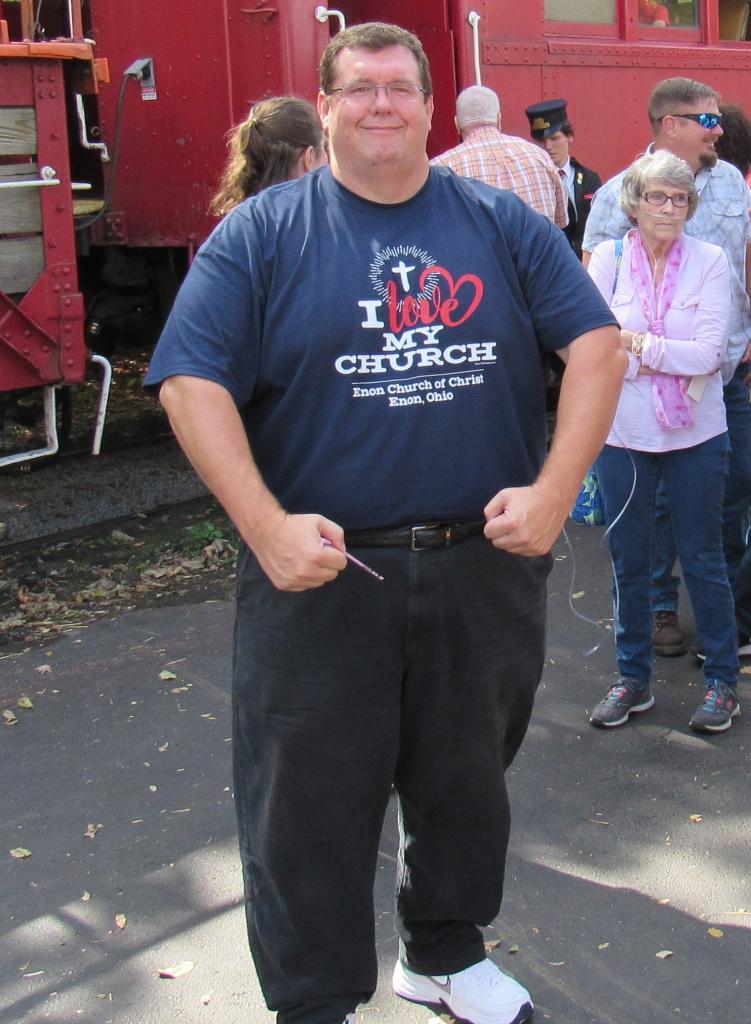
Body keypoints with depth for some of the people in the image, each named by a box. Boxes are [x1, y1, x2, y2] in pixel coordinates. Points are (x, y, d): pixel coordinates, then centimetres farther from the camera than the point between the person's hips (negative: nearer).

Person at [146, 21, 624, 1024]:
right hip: (321, 572, -2)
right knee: (308, 804, 7)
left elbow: (598, 346, 1)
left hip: (485, 567, 3)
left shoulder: (503, 223, 4)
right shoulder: (260, 234, -2)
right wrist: (266, 526, -20)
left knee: (467, 784, 19)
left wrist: (553, 492, -11)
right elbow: (192, 381, -9)